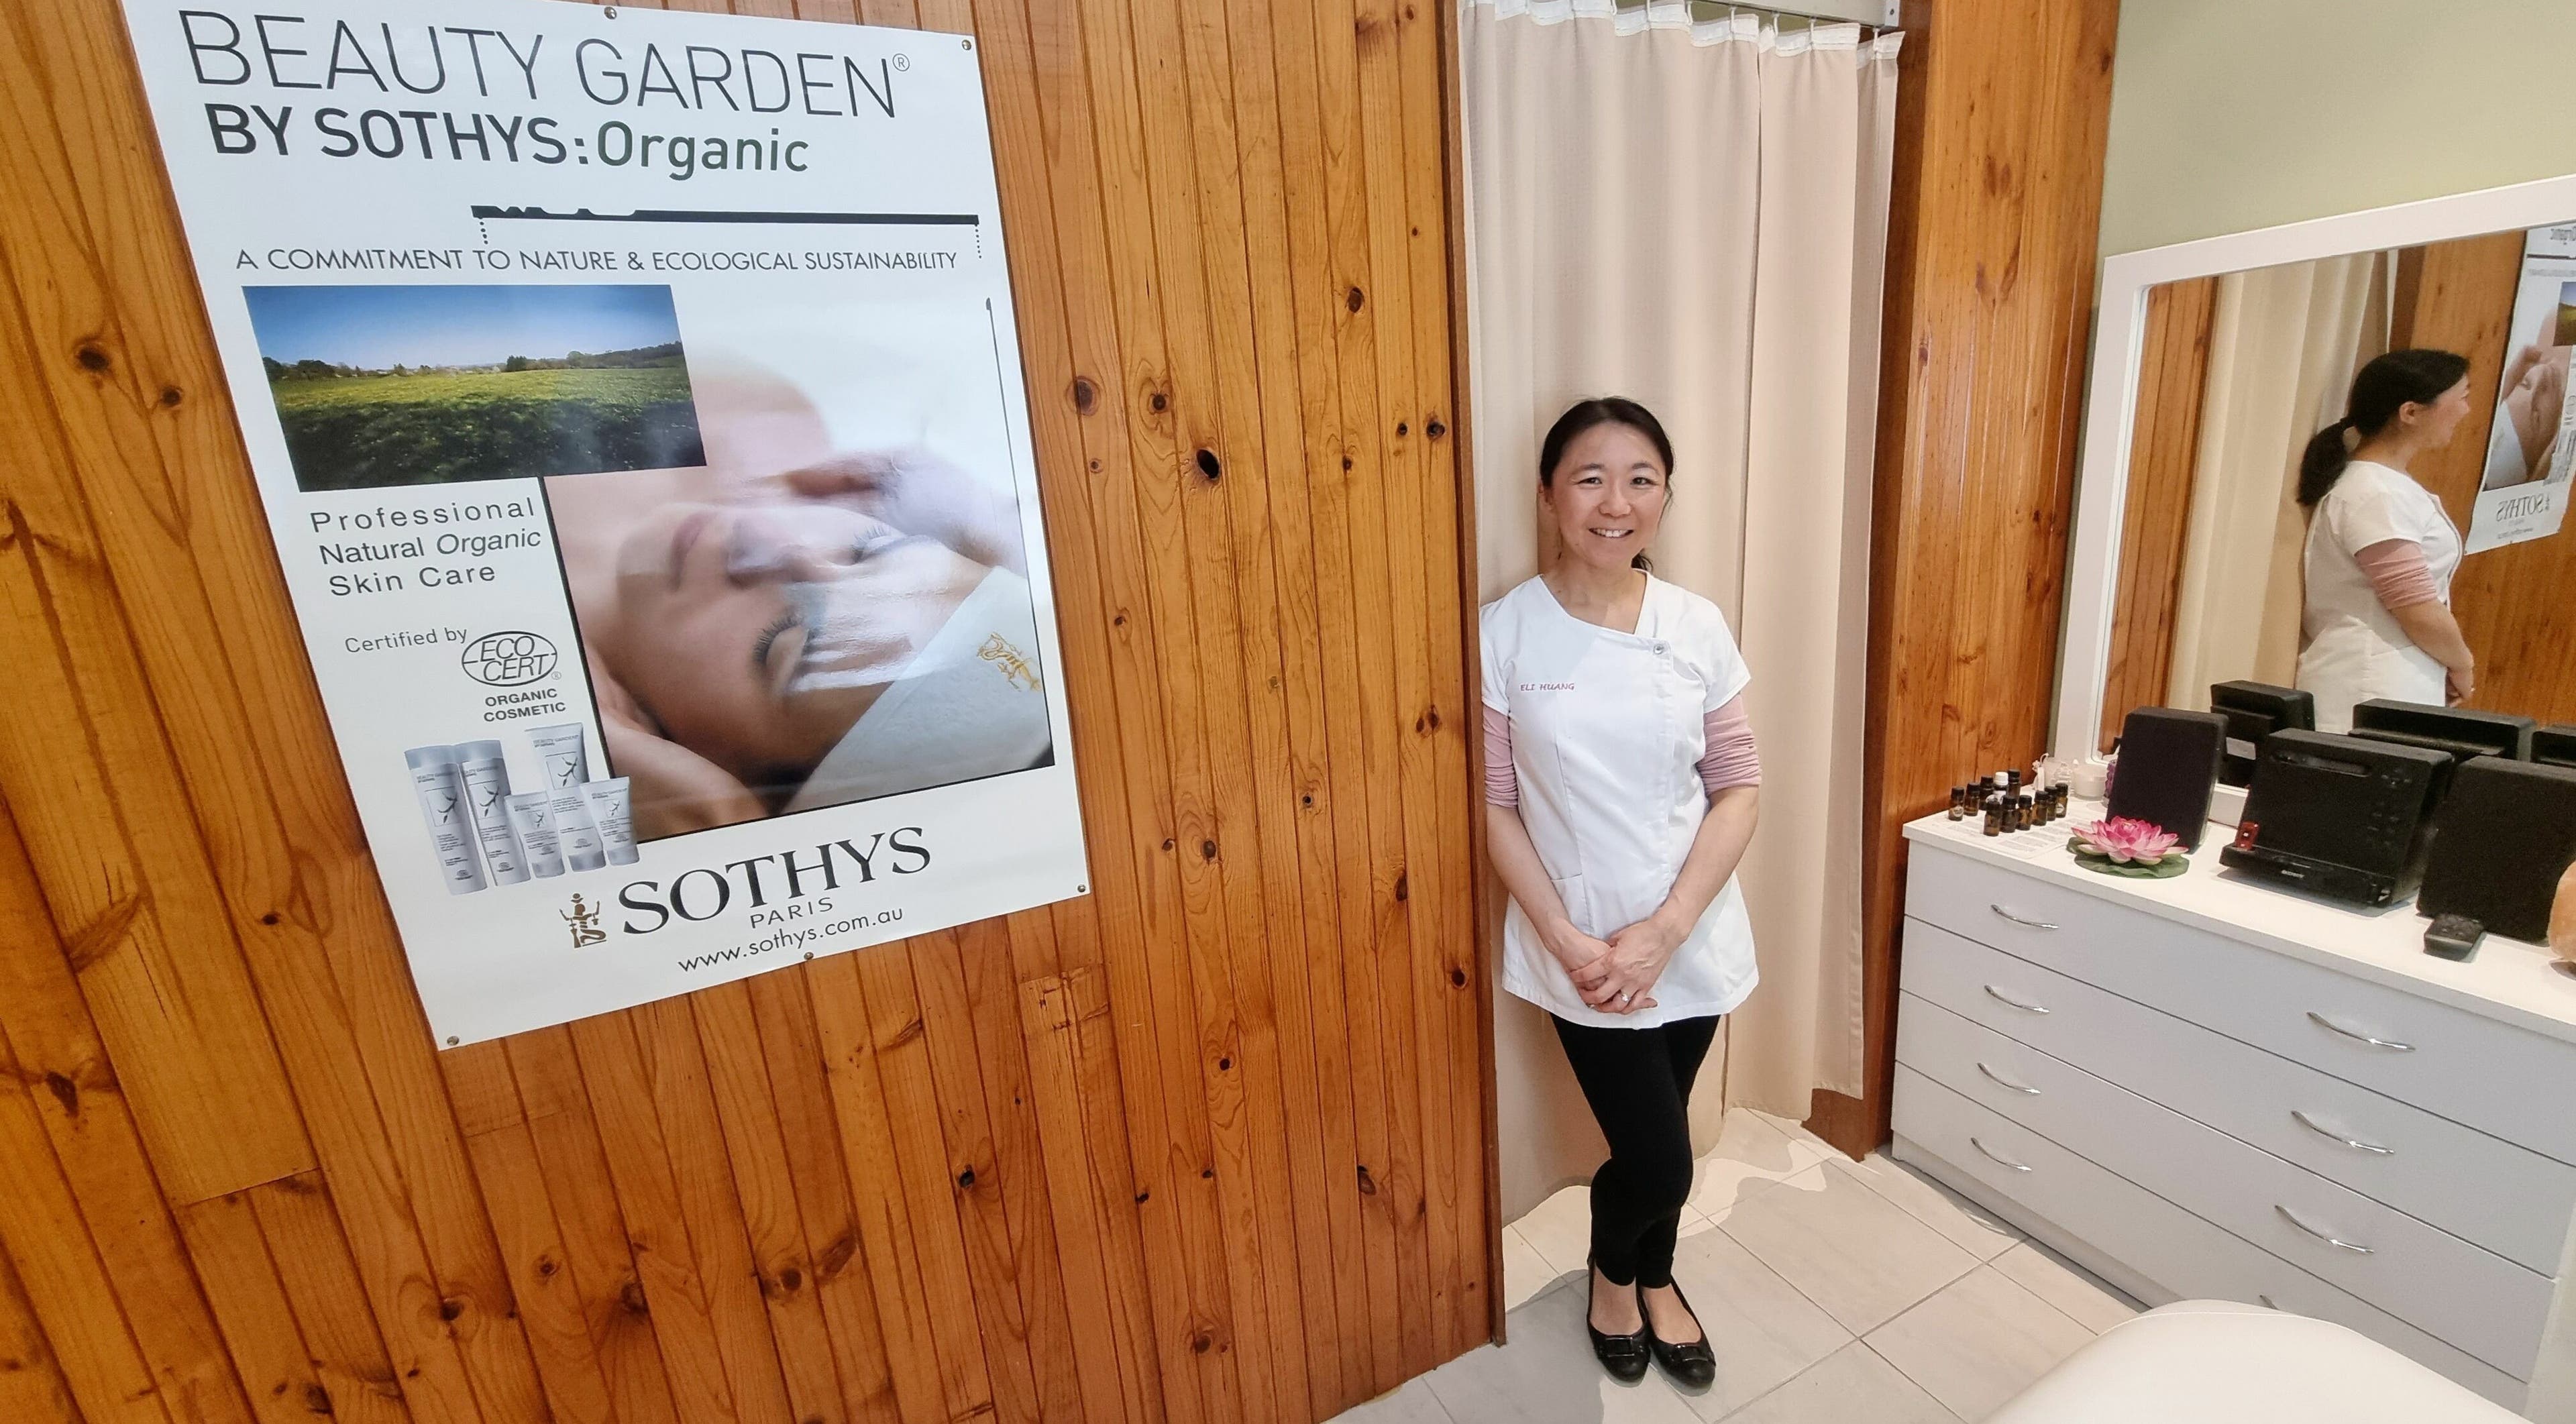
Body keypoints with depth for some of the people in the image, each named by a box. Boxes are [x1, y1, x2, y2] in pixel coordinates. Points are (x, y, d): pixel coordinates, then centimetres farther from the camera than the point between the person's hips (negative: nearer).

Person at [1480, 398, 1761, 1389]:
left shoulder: (1698, 626, -4)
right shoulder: (1504, 632, -12)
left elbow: (1739, 787, -2)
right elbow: (1492, 805, -9)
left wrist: (1665, 927, -12)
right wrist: (1568, 940, -16)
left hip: (1690, 938, 3)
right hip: (1581, 946, -3)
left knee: (1659, 1136, 21)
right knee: (1659, 1158, 3)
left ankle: (1655, 1280, 52)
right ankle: (1612, 1270, 40)